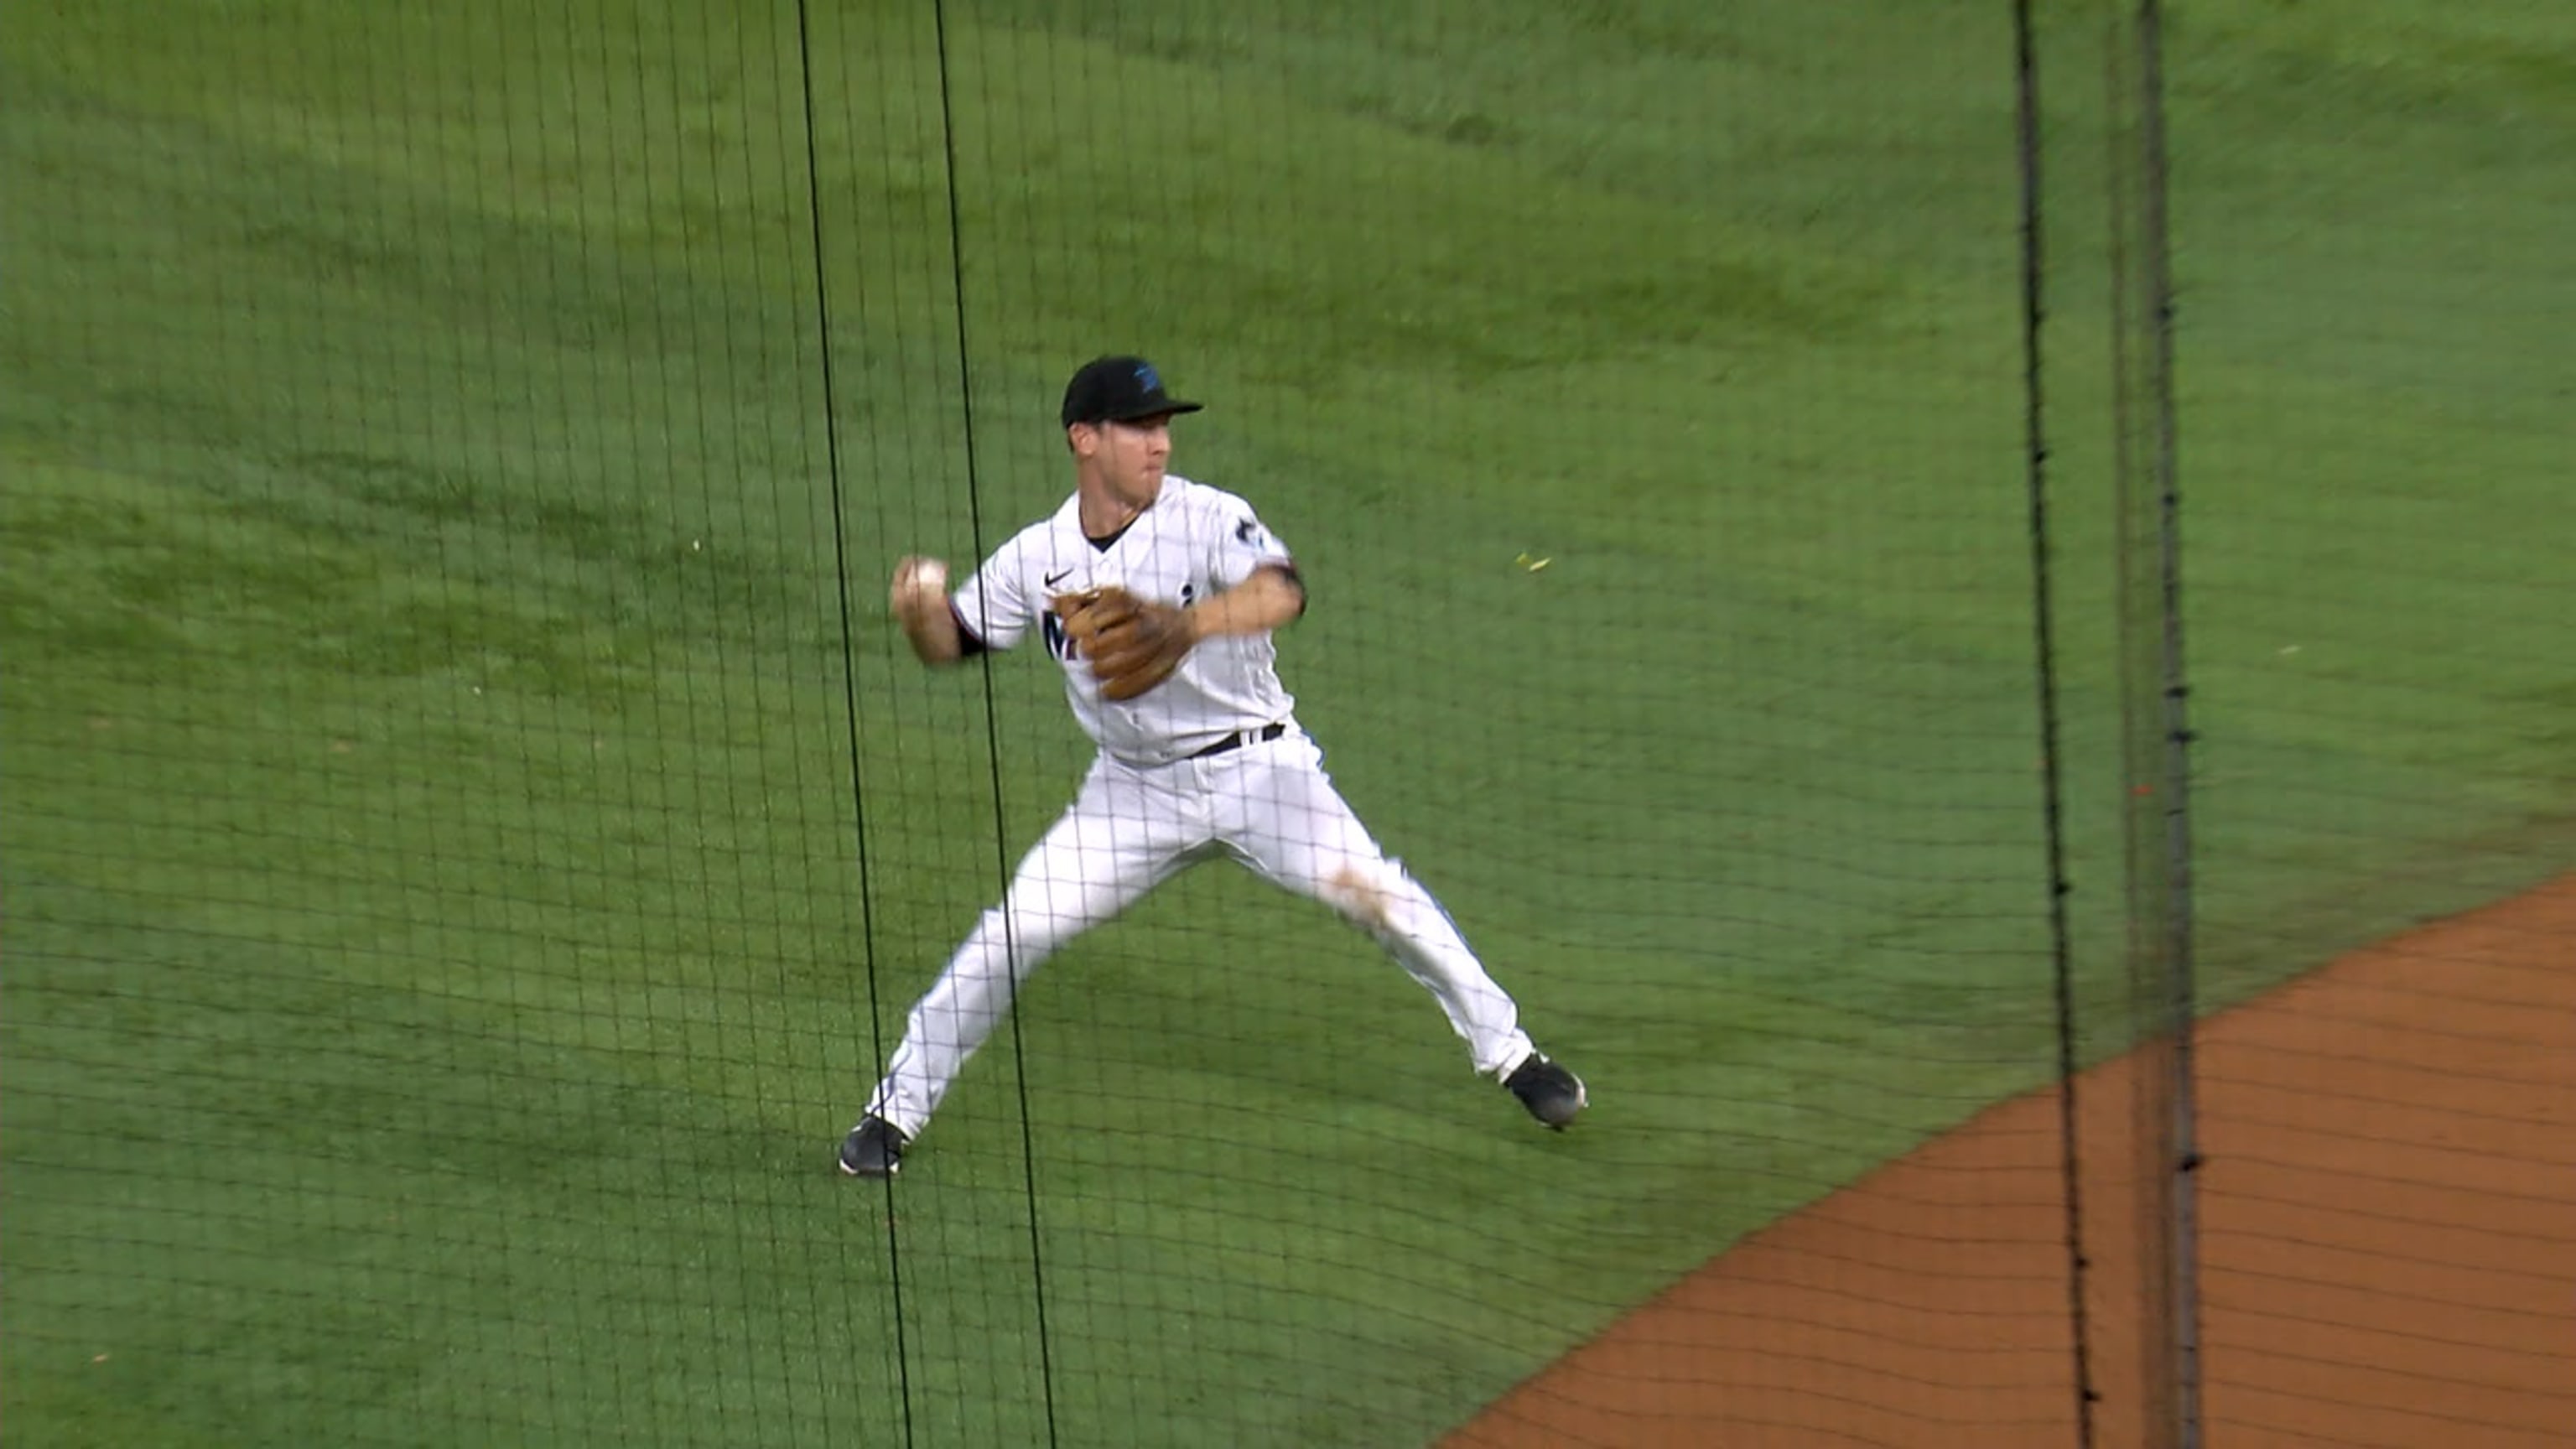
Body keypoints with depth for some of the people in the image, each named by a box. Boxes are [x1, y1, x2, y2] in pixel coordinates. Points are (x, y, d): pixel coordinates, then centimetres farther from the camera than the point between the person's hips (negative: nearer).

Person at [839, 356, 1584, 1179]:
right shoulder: (1037, 557, -3)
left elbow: (1281, 593, -34)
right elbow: (953, 644, 7)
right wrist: (920, 615, -18)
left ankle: (1509, 1054, 5)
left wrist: (1184, 624, -51)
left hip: (1257, 767, -2)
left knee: (1374, 894, -14)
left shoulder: (1207, 519, -15)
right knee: (1015, 932, -7)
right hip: (1134, 790, 2)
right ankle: (898, 1110, 7)